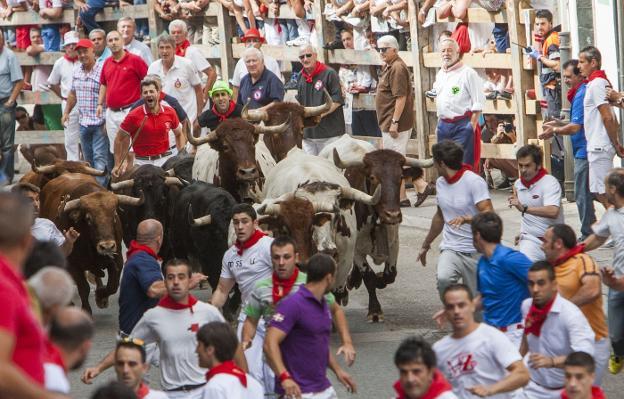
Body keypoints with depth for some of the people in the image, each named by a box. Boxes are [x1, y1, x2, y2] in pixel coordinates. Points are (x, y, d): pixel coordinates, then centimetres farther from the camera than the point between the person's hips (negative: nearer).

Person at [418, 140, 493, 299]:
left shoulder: (474, 182, -11)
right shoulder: (440, 183, 10)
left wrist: (466, 219, -40)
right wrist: (426, 245, 32)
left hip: (477, 252, -4)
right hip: (450, 249, 4)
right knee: (443, 279, -28)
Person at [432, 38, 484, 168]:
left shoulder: (467, 73, -7)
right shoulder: (440, 74, 16)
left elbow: (478, 102, -10)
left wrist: (472, 125, -14)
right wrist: (439, 124, 17)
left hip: (462, 125, -7)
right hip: (443, 125, 7)